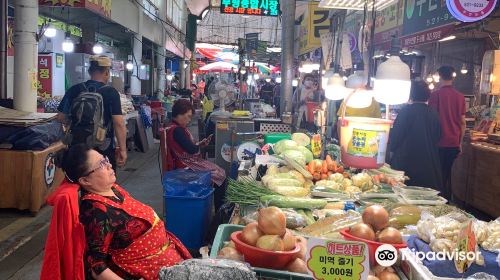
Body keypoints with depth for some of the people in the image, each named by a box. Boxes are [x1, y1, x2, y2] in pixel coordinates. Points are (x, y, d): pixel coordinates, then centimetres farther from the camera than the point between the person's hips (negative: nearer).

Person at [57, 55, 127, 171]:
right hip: (103, 148, -4)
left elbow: (61, 117, 4)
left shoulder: (74, 90, 1)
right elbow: (119, 124, -18)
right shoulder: (111, 93, -11)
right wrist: (123, 149, -13)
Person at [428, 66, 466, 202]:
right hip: (454, 143, 4)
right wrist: (460, 142, 15)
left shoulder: (436, 95, -9)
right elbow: (462, 122, 7)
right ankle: (447, 200, 18)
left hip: (439, 142, -4)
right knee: (447, 173, 14)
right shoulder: (460, 96, 3)